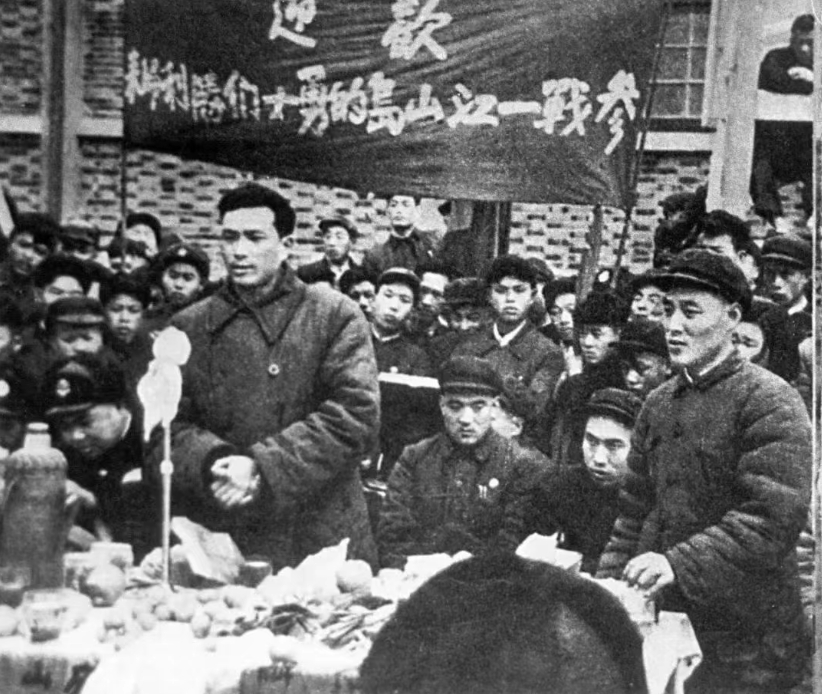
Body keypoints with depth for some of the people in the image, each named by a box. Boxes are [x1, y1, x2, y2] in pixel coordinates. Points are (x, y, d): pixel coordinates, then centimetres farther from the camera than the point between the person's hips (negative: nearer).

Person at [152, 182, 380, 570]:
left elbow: (356, 415, -10)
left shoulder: (336, 317, 0)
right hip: (216, 543, 2)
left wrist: (262, 466, -18)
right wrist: (213, 461, -18)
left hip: (321, 542, -2)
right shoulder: (189, 327, 9)